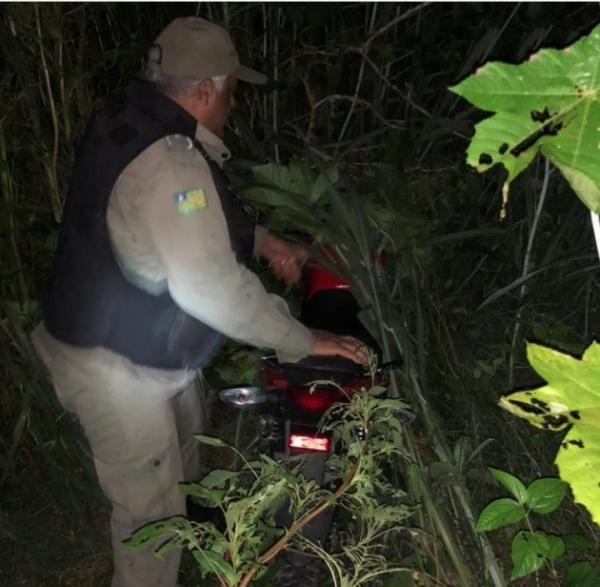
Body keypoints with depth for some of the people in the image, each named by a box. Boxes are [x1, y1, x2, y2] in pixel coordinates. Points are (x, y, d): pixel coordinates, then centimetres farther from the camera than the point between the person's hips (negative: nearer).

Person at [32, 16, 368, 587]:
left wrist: (261, 240, 6)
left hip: (148, 344, 11)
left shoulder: (130, 118, 1)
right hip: (116, 368, -11)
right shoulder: (171, 162, -31)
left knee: (183, 440, 31)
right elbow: (212, 286, -34)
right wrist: (303, 342, -23)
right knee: (153, 511, 4)